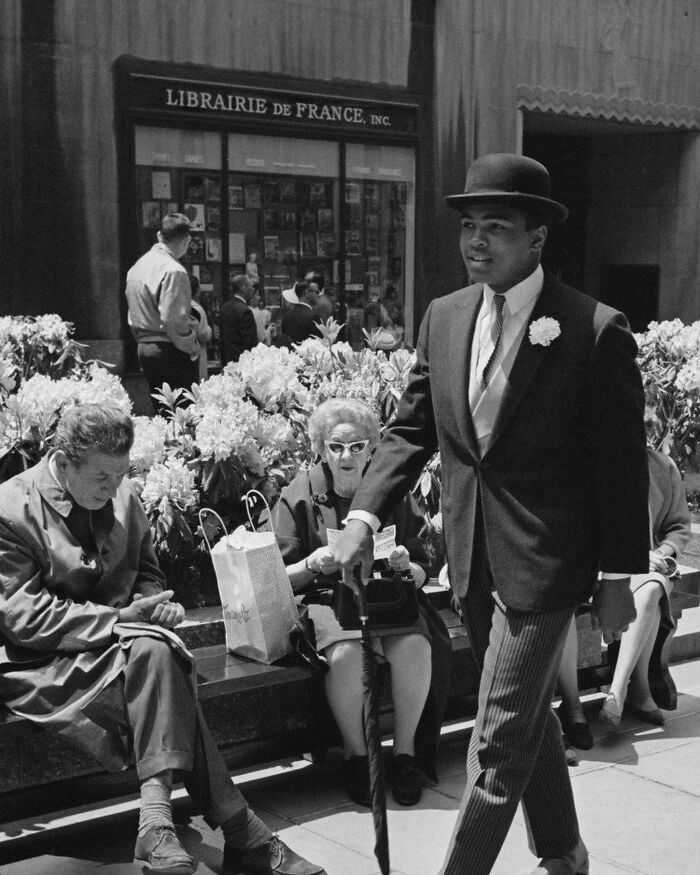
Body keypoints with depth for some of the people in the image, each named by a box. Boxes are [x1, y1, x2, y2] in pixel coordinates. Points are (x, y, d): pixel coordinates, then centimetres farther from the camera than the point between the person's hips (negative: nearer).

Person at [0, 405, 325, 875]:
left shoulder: (124, 497, 6)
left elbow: (146, 574, 20)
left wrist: (151, 605, -5)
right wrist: (118, 619, -22)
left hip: (118, 642, 6)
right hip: (39, 664, -6)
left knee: (156, 653, -31)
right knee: (156, 657, -31)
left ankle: (157, 816, -32)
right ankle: (239, 829, -32)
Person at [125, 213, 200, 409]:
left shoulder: (137, 266, 11)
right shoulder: (173, 271, -16)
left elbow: (133, 317, 17)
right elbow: (173, 320, -21)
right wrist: (193, 349, -10)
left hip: (143, 349, 9)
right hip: (171, 352, -9)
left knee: (160, 411, 14)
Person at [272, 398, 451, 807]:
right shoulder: (299, 497, 3)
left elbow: (421, 574, 11)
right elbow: (282, 580, 3)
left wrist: (404, 565, -12)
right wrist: (314, 564, -17)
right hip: (326, 599, -2)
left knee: (415, 646, -31)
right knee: (347, 651, -35)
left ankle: (406, 750, -12)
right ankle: (355, 754, -14)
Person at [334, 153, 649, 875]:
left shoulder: (596, 331, -13)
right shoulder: (443, 317, 4)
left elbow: (620, 468, -10)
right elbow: (411, 428, 6)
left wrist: (618, 578, -8)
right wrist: (364, 514, -7)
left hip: (544, 563, -6)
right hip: (474, 558, 6)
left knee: (500, 739, -4)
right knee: (528, 715, 22)